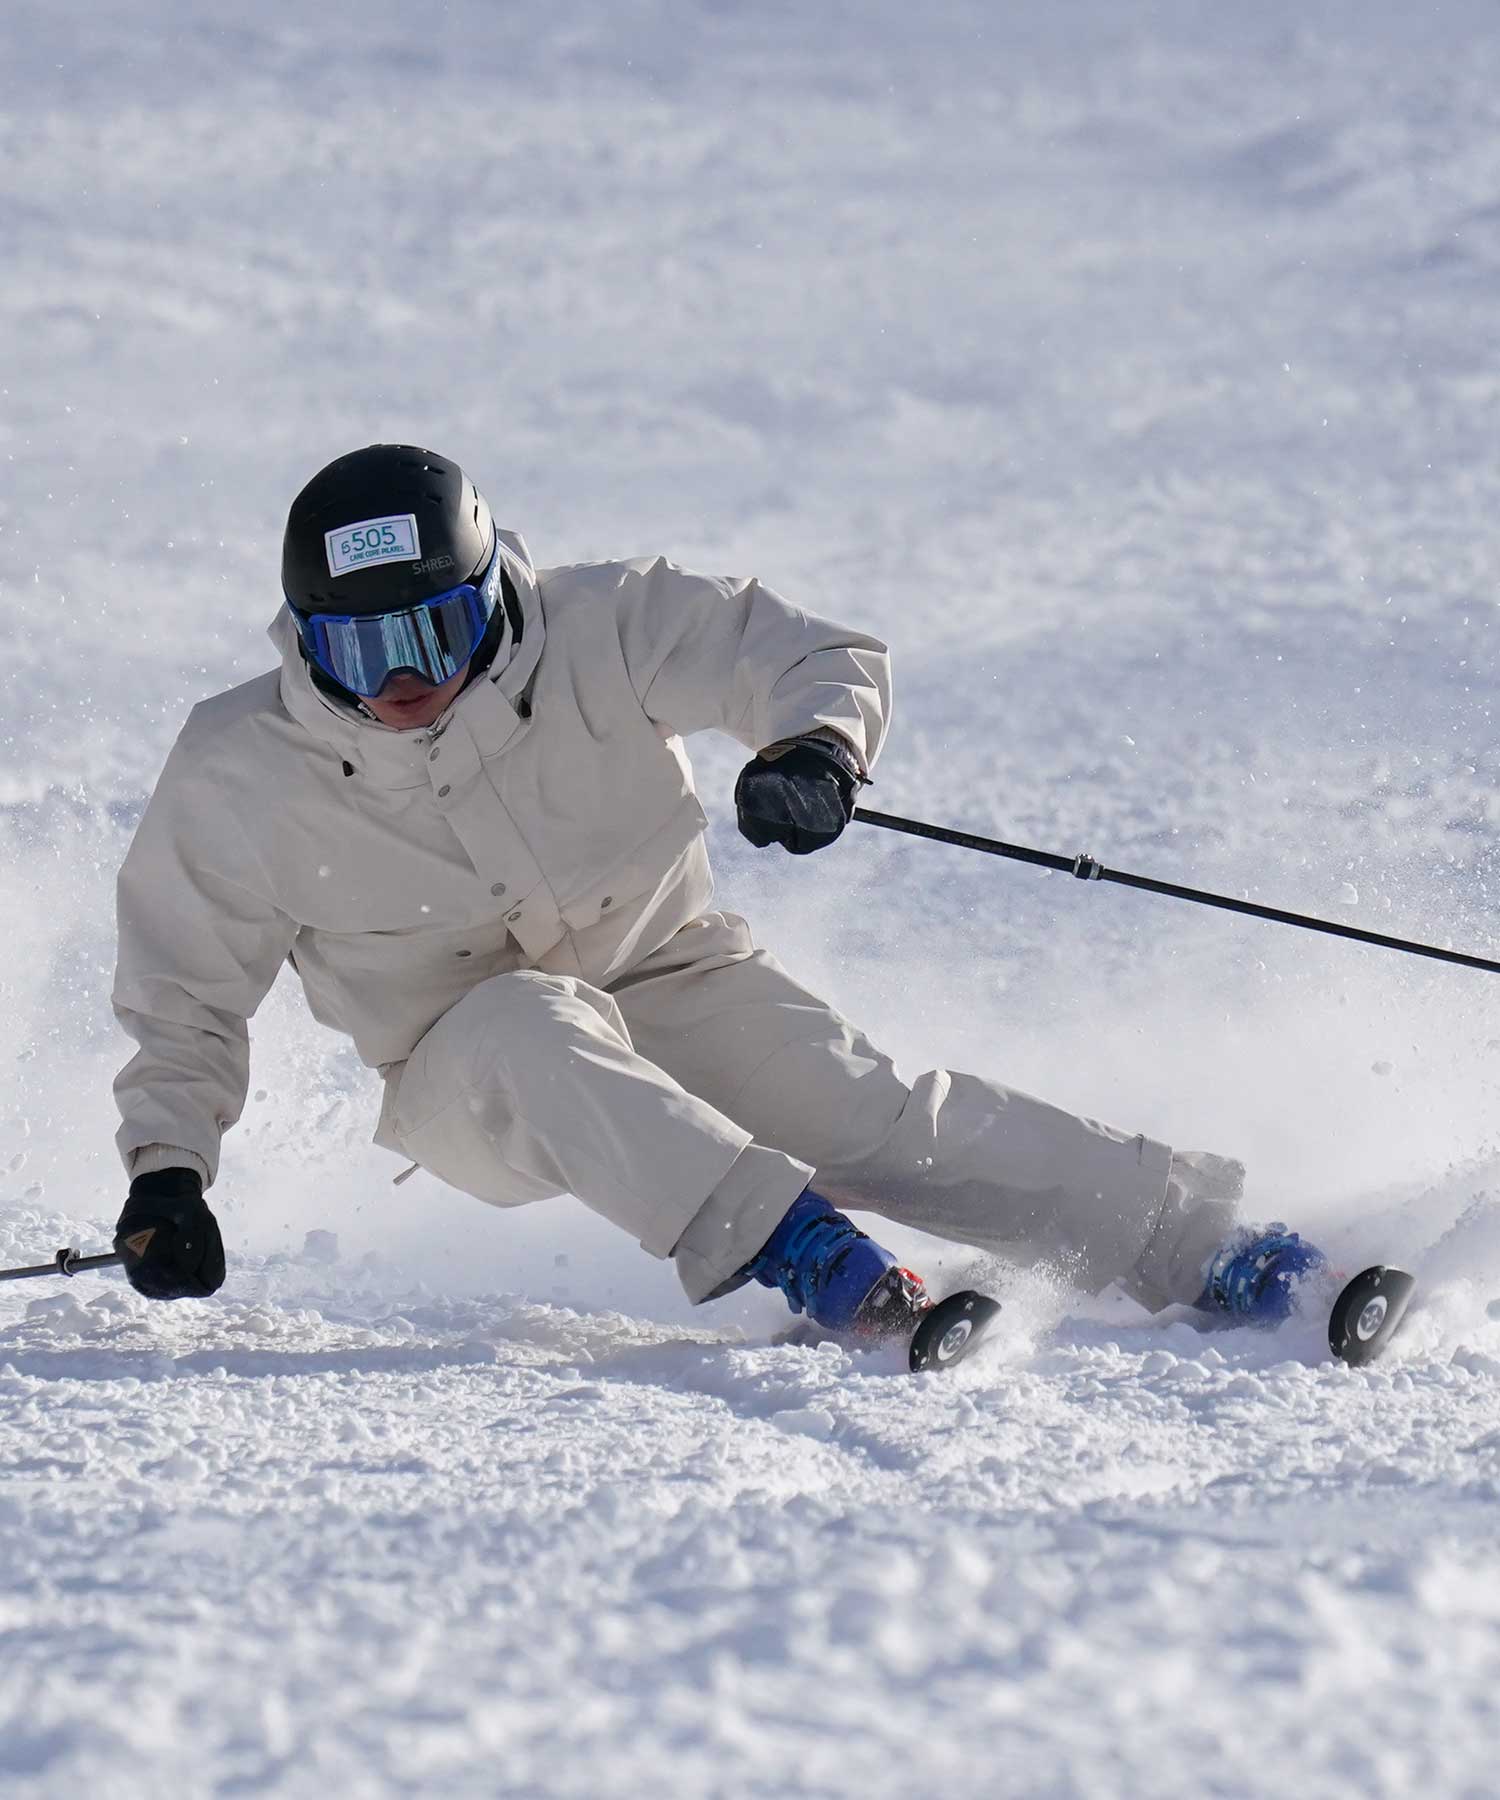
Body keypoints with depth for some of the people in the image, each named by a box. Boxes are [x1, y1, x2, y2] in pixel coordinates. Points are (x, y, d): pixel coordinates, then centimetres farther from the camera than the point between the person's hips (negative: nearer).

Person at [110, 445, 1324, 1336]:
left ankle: (1200, 1247, -25)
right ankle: (799, 1247, -46)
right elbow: (183, 1004, -1)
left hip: (673, 983, 1)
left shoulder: (597, 634, -16)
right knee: (528, 1027, -35)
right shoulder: (242, 781, -14)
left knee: (864, 1112, -23)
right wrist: (165, 1171, -15)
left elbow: (825, 658, -12)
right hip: (466, 1073, -1)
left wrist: (816, 747, -35)